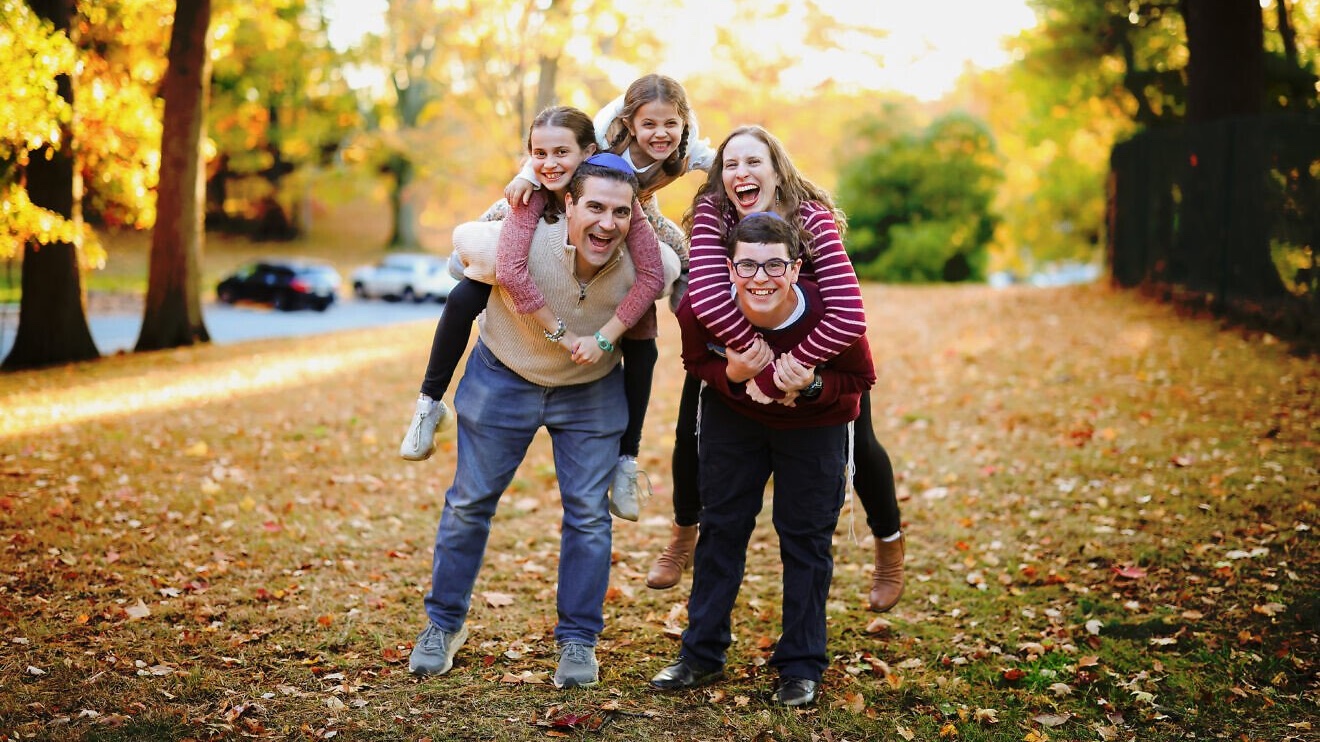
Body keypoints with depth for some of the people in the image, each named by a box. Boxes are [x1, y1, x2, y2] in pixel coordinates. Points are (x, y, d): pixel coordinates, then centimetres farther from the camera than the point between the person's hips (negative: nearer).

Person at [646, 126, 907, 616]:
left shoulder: (813, 220, -34)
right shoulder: (711, 214, -29)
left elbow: (849, 317, -44)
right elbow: (709, 298, -42)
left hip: (816, 344, -2)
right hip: (733, 341, 2)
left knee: (856, 444, 2)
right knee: (692, 431, -1)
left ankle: (890, 543, 30)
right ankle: (683, 536, 29)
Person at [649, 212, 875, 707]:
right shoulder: (700, 307, -30)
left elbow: (861, 378, -17)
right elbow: (696, 362, -9)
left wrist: (812, 385, -37)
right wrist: (732, 374, -31)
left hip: (814, 424, -2)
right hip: (733, 415, 2)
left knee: (806, 538, 2)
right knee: (720, 527, 9)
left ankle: (801, 667, 16)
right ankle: (702, 655, 22)